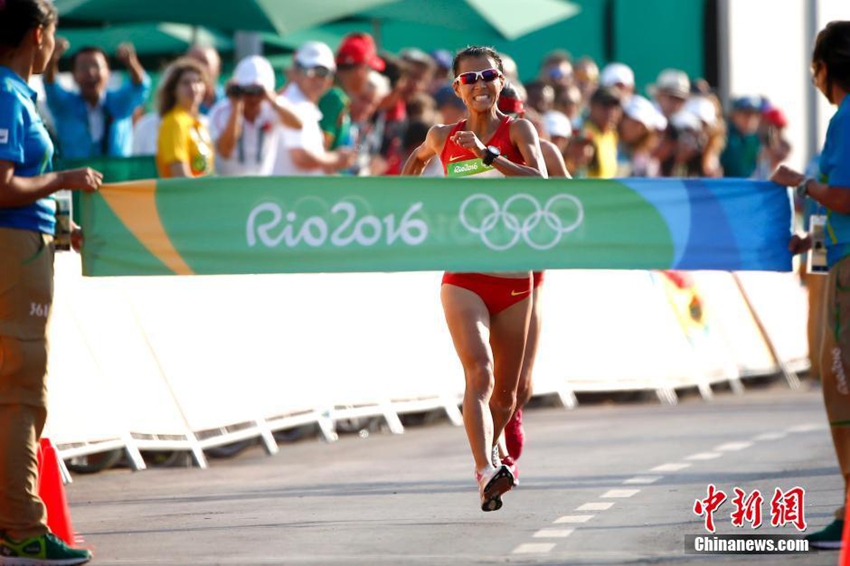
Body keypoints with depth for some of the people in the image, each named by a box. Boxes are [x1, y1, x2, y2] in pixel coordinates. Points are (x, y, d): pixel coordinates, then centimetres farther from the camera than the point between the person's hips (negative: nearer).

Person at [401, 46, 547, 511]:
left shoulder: (517, 130, 0)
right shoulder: (442, 137, 6)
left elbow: (541, 184, -18)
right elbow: (417, 158, 31)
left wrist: (487, 154, -25)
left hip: (514, 280, 1)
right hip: (464, 277, -1)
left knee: (506, 392, 12)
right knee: (479, 372, -24)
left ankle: (493, 452, 41)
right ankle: (486, 472, -36)